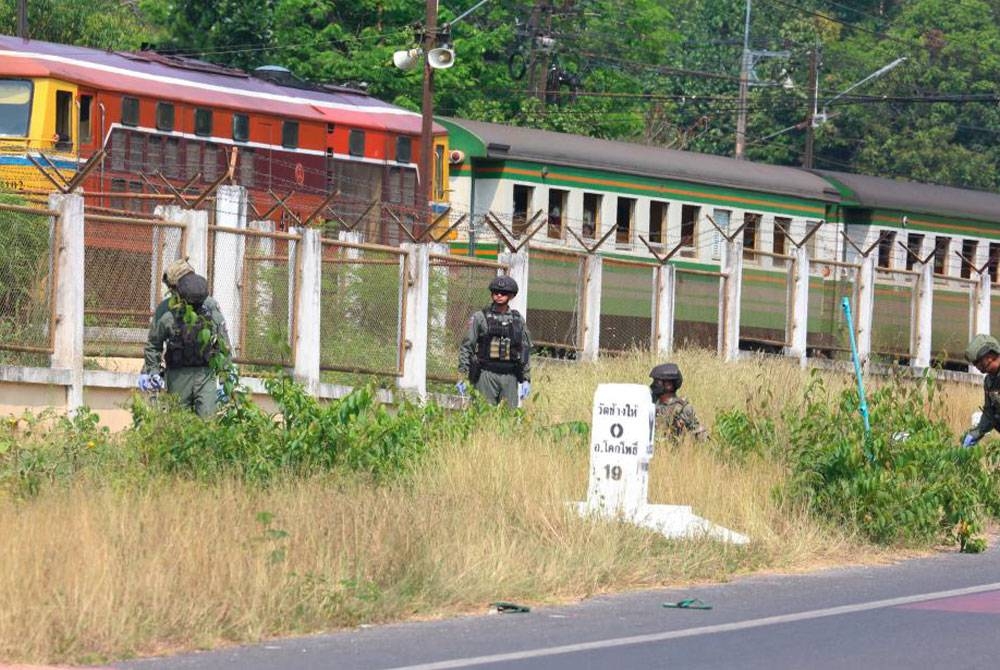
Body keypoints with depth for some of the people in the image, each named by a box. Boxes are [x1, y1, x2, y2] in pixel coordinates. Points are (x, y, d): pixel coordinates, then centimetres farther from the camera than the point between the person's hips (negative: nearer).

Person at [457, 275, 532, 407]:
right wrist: (462, 375, -6)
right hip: (486, 374, -2)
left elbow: (525, 350, 13)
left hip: (510, 376, 2)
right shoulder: (480, 317, 2)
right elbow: (466, 347, 1)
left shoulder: (518, 320, 11)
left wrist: (526, 379, 7)